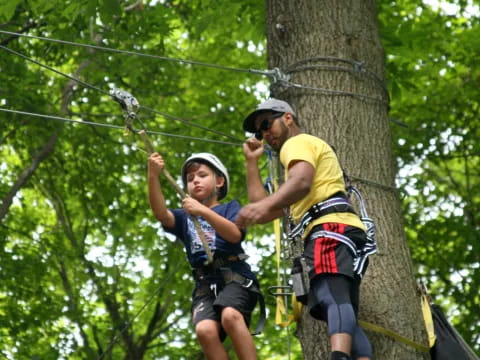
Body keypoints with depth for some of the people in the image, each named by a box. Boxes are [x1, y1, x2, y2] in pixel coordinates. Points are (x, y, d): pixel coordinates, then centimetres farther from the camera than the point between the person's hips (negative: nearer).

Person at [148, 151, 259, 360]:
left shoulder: (230, 208, 16)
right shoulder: (185, 217, 25)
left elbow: (235, 235, -6)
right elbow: (161, 214, 2)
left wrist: (203, 211, -17)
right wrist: (153, 176, -12)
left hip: (234, 276, -3)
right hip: (205, 283, 3)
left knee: (230, 315, -35)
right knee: (205, 330, -27)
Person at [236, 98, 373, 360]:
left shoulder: (298, 143, 11)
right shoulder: (304, 149, 40)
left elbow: (302, 181, -16)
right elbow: (265, 214, 31)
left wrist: (264, 205, -33)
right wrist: (251, 161, 32)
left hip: (330, 230, -10)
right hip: (336, 233, 10)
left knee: (333, 299, -34)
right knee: (346, 323, 2)